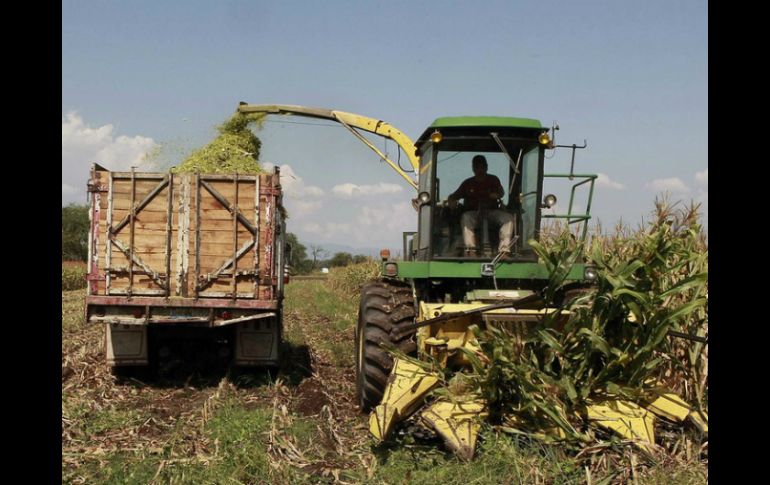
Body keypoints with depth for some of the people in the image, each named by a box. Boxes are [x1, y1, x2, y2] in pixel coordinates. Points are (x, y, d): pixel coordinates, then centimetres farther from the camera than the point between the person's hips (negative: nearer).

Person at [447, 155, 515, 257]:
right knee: (465, 217, -35)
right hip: (474, 212, -1)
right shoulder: (468, 183, 12)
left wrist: (497, 195, -31)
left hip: (492, 211, 1)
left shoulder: (493, 180, 12)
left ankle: (504, 250, -39)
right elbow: (454, 196, 9)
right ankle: (471, 250, -45)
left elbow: (501, 192, -5)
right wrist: (452, 201, -17)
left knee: (508, 218, -28)